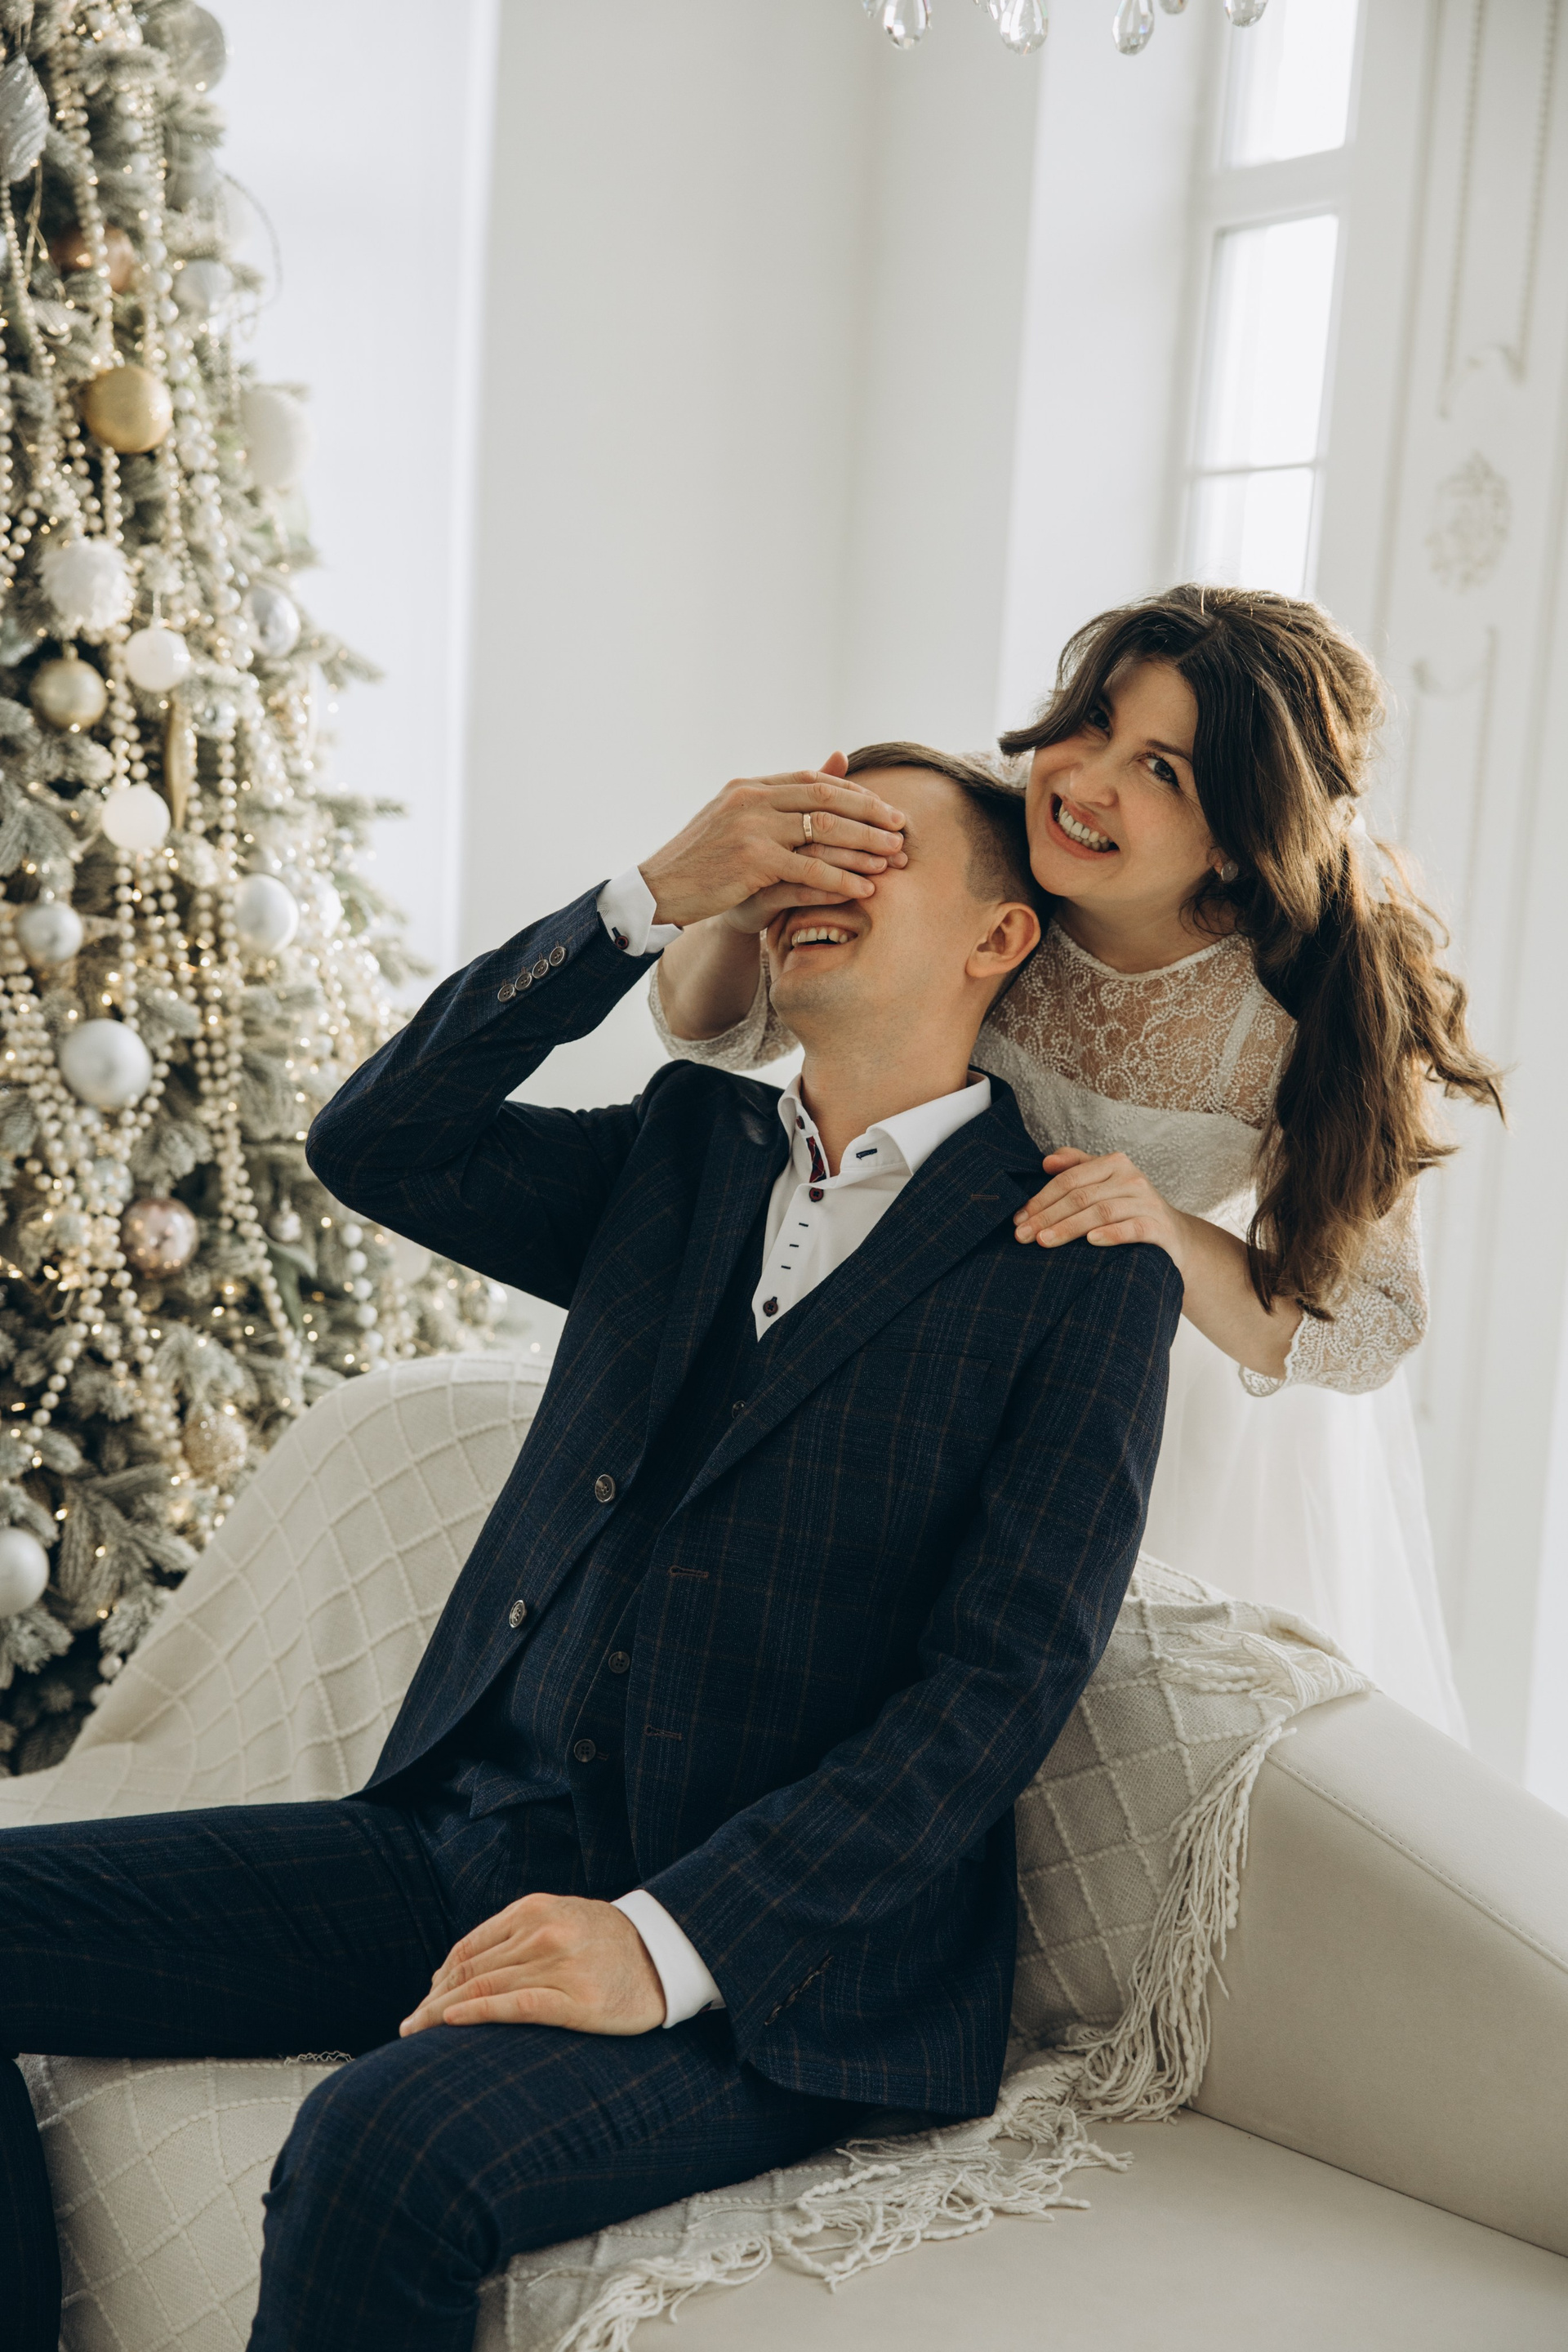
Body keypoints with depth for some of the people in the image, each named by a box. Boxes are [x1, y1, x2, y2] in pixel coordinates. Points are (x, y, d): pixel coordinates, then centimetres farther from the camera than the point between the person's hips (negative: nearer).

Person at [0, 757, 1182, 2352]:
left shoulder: (1085, 1274, -4)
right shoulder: (690, 1150, 15)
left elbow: (998, 1685, -11)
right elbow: (373, 1144, 5)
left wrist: (670, 1945, -22)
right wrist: (654, 896, -3)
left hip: (769, 1960, -6)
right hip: (464, 1843, 6)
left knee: (387, 2150, -34)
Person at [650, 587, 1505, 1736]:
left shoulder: (1312, 1011, -33)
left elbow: (1369, 1331, -23)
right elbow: (715, 1027, -17)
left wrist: (1173, 1239, -43)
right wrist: (742, 906, -40)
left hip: (1219, 1392, -2)